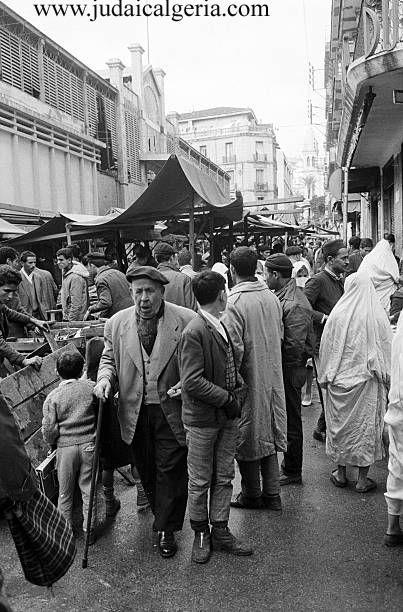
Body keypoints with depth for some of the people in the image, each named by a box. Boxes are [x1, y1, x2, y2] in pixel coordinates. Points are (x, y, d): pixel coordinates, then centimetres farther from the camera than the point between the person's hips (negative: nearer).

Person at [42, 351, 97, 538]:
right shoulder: (91, 387, -5)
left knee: (65, 492, 15)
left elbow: (49, 430, -8)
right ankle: (88, 529, 22)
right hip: (89, 445, 1)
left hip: (66, 447, -1)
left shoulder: (52, 397, -8)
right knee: (88, 488, 13)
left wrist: (52, 443, 11)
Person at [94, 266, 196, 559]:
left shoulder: (186, 321, -11)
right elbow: (109, 358, 12)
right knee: (146, 469, 18)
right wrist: (105, 377, -8)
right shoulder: (117, 323, -1)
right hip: (135, 411, 4)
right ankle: (162, 514, 42)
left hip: (172, 410, -3)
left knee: (171, 470, 4)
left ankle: (166, 530, 23)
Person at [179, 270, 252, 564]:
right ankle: (201, 534, 28)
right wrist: (228, 399, -17)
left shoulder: (222, 326, 7)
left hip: (228, 417, 8)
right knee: (200, 481, 10)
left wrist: (237, 387, 4)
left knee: (224, 477, 16)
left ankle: (220, 531, 30)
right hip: (203, 418, -7)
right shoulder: (194, 332, -19)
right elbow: (192, 382, -22)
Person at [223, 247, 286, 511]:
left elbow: (235, 348, -21)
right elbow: (280, 335, 10)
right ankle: (272, 494, 25)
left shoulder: (234, 303, -20)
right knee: (268, 435, 17)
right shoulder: (272, 297, 1)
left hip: (249, 378, -6)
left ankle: (252, 494, 24)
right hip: (273, 376, 6)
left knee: (248, 438, 10)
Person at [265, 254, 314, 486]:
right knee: (287, 420, 20)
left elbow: (295, 347, -25)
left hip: (290, 370, -9)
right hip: (283, 370, 9)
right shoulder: (283, 296, 8)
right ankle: (290, 465, 35)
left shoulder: (294, 306, -23)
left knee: (291, 421, 5)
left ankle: (292, 472, 21)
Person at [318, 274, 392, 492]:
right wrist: (385, 379, 9)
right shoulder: (378, 317, -7)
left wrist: (325, 376, 9)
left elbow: (326, 347, -2)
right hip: (368, 383, 0)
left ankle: (340, 473, 24)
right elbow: (387, 350, -1)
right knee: (366, 425, 10)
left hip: (340, 380, 0)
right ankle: (362, 478, 16)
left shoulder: (337, 315, -7)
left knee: (340, 423, 14)